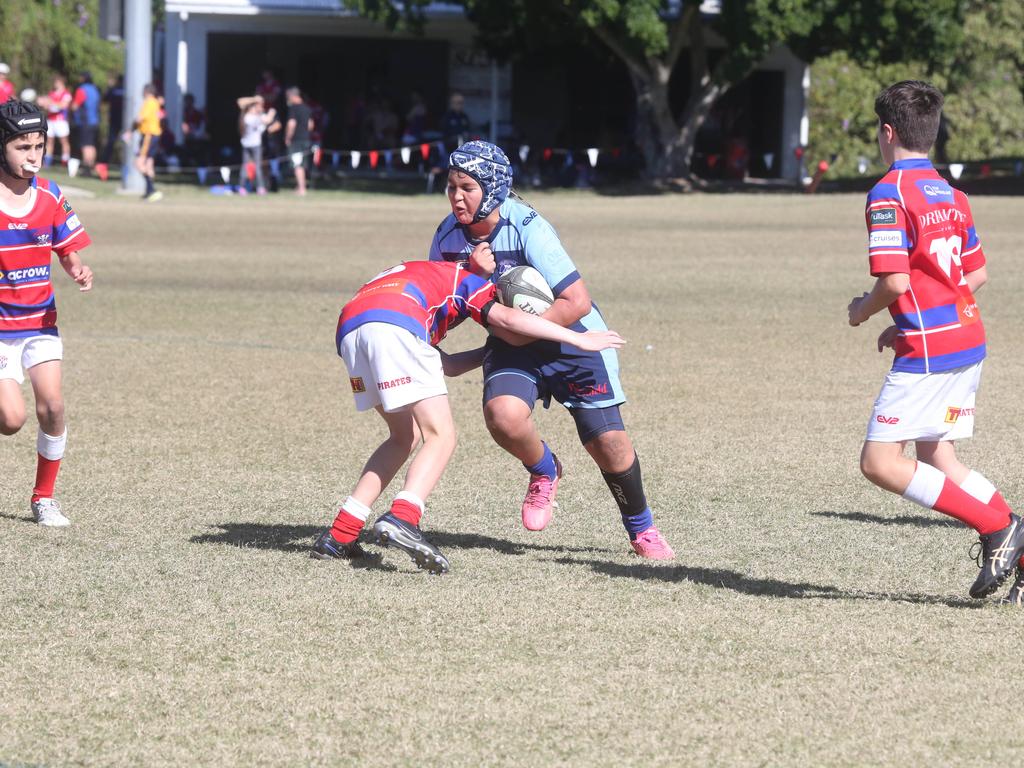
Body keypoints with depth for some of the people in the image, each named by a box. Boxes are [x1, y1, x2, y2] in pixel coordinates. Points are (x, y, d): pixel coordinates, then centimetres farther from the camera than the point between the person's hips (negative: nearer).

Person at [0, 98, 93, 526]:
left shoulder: (49, 197, -1)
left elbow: (68, 253, 7)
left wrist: (80, 273, -14)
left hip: (40, 322, 4)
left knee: (52, 407, -9)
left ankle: (44, 498, 10)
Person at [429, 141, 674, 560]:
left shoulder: (528, 230, -26)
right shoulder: (449, 235, -10)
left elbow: (577, 302, -28)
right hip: (512, 344, 4)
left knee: (607, 441, -9)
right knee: (503, 415, -26)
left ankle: (641, 528, 17)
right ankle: (545, 473, 7)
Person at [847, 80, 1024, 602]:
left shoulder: (889, 194, -12)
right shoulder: (952, 196, 15)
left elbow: (895, 281, -20)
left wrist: (863, 310, 1)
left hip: (927, 349, -9)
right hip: (969, 340, 9)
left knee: (880, 463, -7)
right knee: (936, 459, 14)